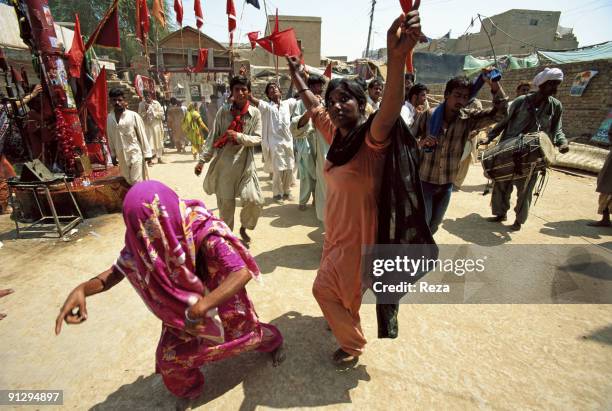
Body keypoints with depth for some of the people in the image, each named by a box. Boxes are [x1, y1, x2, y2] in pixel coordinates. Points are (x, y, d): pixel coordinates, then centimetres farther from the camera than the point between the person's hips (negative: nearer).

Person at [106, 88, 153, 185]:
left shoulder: (133, 116, -10)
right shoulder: (109, 117, 4)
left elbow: (142, 135, -7)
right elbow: (110, 138, 12)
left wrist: (147, 153, -7)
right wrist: (113, 155, 14)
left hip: (135, 153, -5)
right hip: (121, 155, 5)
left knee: (137, 182, -5)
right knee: (128, 182, 13)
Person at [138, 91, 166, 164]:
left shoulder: (156, 103, 2)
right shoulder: (141, 104, 1)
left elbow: (161, 113, 2)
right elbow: (140, 116, -2)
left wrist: (154, 113, -11)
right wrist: (145, 110, -15)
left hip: (156, 125, 2)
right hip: (147, 126, -2)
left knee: (158, 141, 8)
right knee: (149, 142, -5)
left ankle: (159, 158, 17)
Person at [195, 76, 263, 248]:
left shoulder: (255, 113, 0)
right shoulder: (223, 112, 1)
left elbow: (258, 139, -3)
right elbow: (212, 137, 2)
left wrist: (239, 136, -19)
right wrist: (202, 159, -2)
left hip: (245, 164, 0)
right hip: (223, 164, 0)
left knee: (255, 201, -6)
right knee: (225, 203, 6)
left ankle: (243, 228, 23)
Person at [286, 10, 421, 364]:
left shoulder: (372, 138, -22)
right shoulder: (337, 134, 0)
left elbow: (390, 113, -45)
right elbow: (313, 107, 17)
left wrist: (397, 58, -61)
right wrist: (297, 76, 28)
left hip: (356, 233, -8)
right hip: (337, 229, 8)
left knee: (326, 288, 4)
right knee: (338, 288, 27)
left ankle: (354, 344, 29)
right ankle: (346, 324, 57)